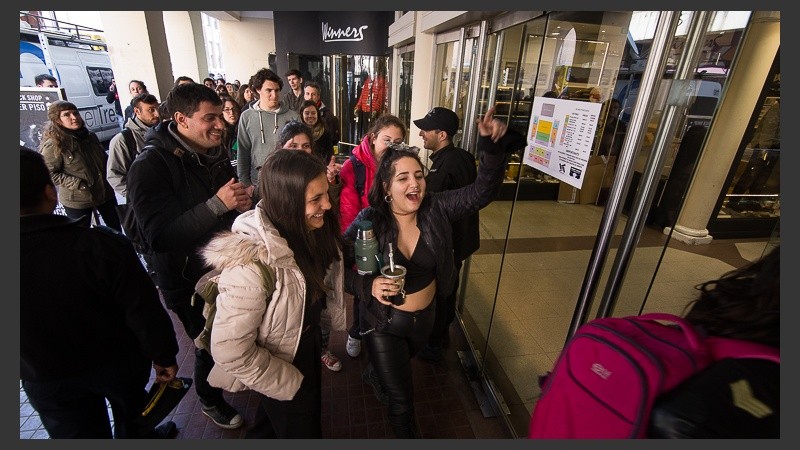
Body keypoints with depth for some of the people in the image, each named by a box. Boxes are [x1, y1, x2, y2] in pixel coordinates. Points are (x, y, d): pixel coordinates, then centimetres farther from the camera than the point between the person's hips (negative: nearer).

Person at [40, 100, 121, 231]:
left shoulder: (90, 136, 3)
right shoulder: (53, 145, -14)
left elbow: (104, 158, 16)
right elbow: (50, 174, -15)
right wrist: (78, 184, -22)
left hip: (105, 193, 5)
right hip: (77, 201, -5)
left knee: (116, 230, 17)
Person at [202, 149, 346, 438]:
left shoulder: (313, 231, -16)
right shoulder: (252, 261, -38)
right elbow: (230, 350, -31)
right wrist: (288, 383, -19)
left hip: (309, 344, 7)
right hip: (283, 362, -6)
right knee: (302, 429, 21)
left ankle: (261, 435, 65)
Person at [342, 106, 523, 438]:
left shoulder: (436, 209, -17)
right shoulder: (369, 221, -24)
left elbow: (481, 192, -22)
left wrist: (492, 147, -35)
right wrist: (368, 286, -35)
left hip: (425, 316, 5)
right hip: (384, 321, -4)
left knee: (399, 366, 37)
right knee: (402, 400, 8)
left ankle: (378, 376, 73)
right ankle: (406, 432, 41)